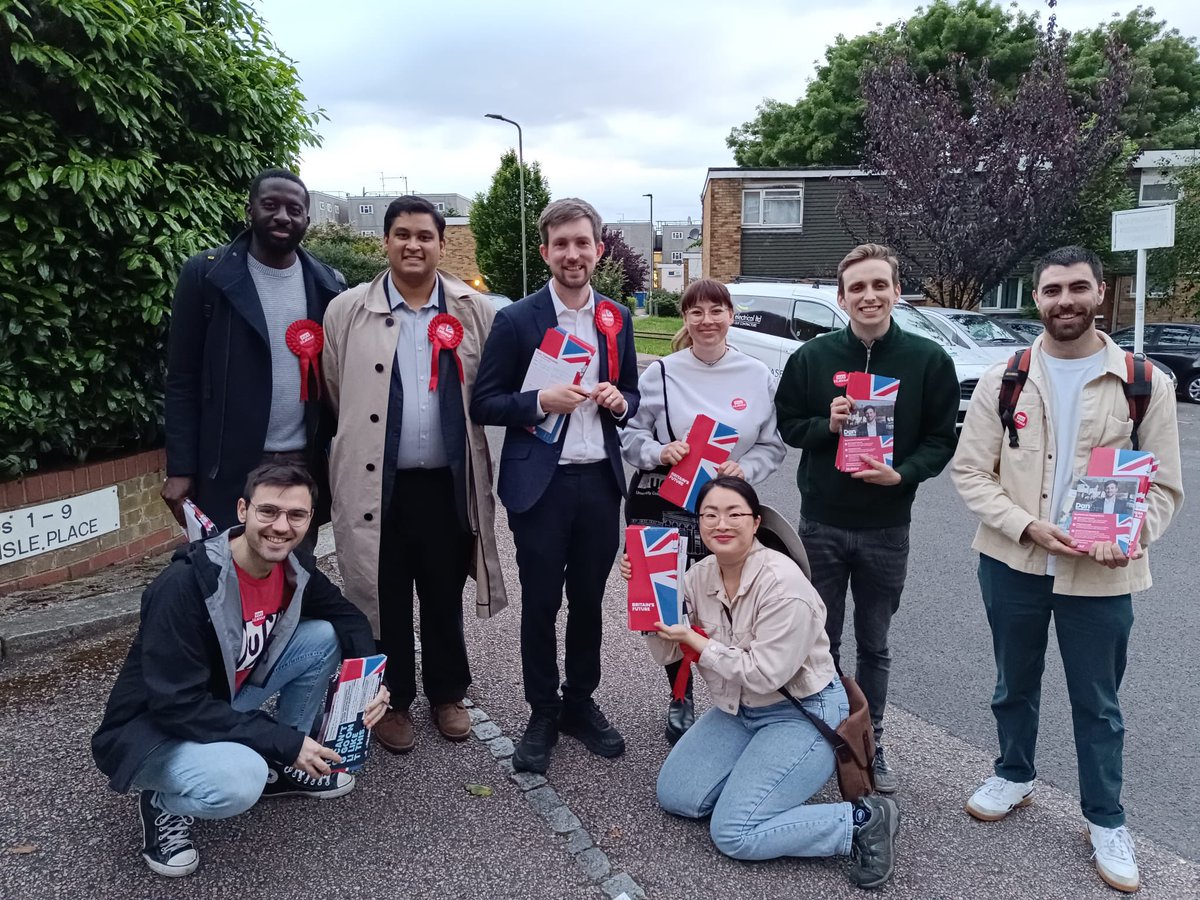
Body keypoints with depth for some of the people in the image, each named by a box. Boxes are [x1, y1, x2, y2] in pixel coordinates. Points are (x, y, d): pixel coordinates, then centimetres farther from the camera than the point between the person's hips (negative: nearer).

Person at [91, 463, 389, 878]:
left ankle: (281, 768, 10)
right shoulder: (184, 586, -31)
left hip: (223, 703, 7)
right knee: (240, 780, -36)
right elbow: (177, 705, -31)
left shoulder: (294, 568, -10)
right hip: (151, 729, -7)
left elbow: (347, 617, 4)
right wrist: (284, 741, -27)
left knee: (323, 636, -8)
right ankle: (164, 804, 0)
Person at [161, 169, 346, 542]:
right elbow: (183, 379, -2)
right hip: (229, 470, -2)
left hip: (305, 467, 3)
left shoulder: (328, 285, 6)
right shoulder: (206, 274, -2)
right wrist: (180, 469, -6)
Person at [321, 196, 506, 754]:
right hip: (377, 483, -1)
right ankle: (393, 702, 29)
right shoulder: (347, 311, 1)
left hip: (448, 483, 1)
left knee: (445, 598, 14)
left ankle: (447, 694, 33)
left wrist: (481, 469, 3)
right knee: (386, 600, 11)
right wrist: (353, 449, 5)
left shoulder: (475, 312, 2)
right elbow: (333, 395, 4)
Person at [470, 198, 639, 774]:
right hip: (540, 484, -3)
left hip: (600, 481, 4)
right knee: (540, 604, 7)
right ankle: (542, 715, 24)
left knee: (588, 601, 14)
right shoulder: (516, 320, -4)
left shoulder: (617, 319, 8)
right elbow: (483, 404, -4)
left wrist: (619, 400, -7)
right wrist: (541, 401, -20)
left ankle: (580, 704, 31)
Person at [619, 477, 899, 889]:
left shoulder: (782, 584, -25)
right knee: (674, 796, 0)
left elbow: (764, 674, -26)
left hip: (802, 715, -7)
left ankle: (863, 821, -2)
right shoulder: (701, 574, -5)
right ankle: (757, 777, 18)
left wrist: (694, 639, -21)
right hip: (738, 709, 7)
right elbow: (667, 652, 1)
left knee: (734, 834, -14)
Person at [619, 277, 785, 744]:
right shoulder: (661, 372, 1)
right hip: (664, 508, 0)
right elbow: (630, 434, 4)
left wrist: (744, 468, -11)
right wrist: (658, 452, -16)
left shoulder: (757, 375, 4)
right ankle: (681, 700, 30)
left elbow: (773, 446, 8)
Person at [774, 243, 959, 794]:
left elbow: (941, 439, -1)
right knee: (821, 640, 12)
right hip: (822, 523, 0)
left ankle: (869, 744, 30)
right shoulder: (813, 357, -2)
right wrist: (826, 425, -16)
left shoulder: (928, 360, -3)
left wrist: (902, 473, -19)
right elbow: (787, 425, 4)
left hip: (887, 527, 0)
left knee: (874, 646, 14)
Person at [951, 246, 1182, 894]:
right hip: (1012, 562, 1)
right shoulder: (1003, 381, -2)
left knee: (1097, 701, 11)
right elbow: (970, 471, -3)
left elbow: (1163, 485, 0)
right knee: (1014, 683, 19)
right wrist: (1028, 526, -17)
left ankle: (1105, 820, 30)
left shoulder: (1146, 384, -3)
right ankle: (1014, 776, 42)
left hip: (1101, 574, -1)